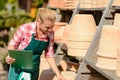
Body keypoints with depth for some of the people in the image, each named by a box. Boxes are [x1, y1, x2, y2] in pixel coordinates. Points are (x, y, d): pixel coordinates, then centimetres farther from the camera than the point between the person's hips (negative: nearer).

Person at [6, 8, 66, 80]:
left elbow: (49, 55, 3)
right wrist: (10, 57, -24)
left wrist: (58, 74, -2)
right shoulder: (25, 29, -19)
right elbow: (12, 44, -4)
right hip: (18, 69, -4)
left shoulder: (50, 34, -7)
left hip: (34, 71, 4)